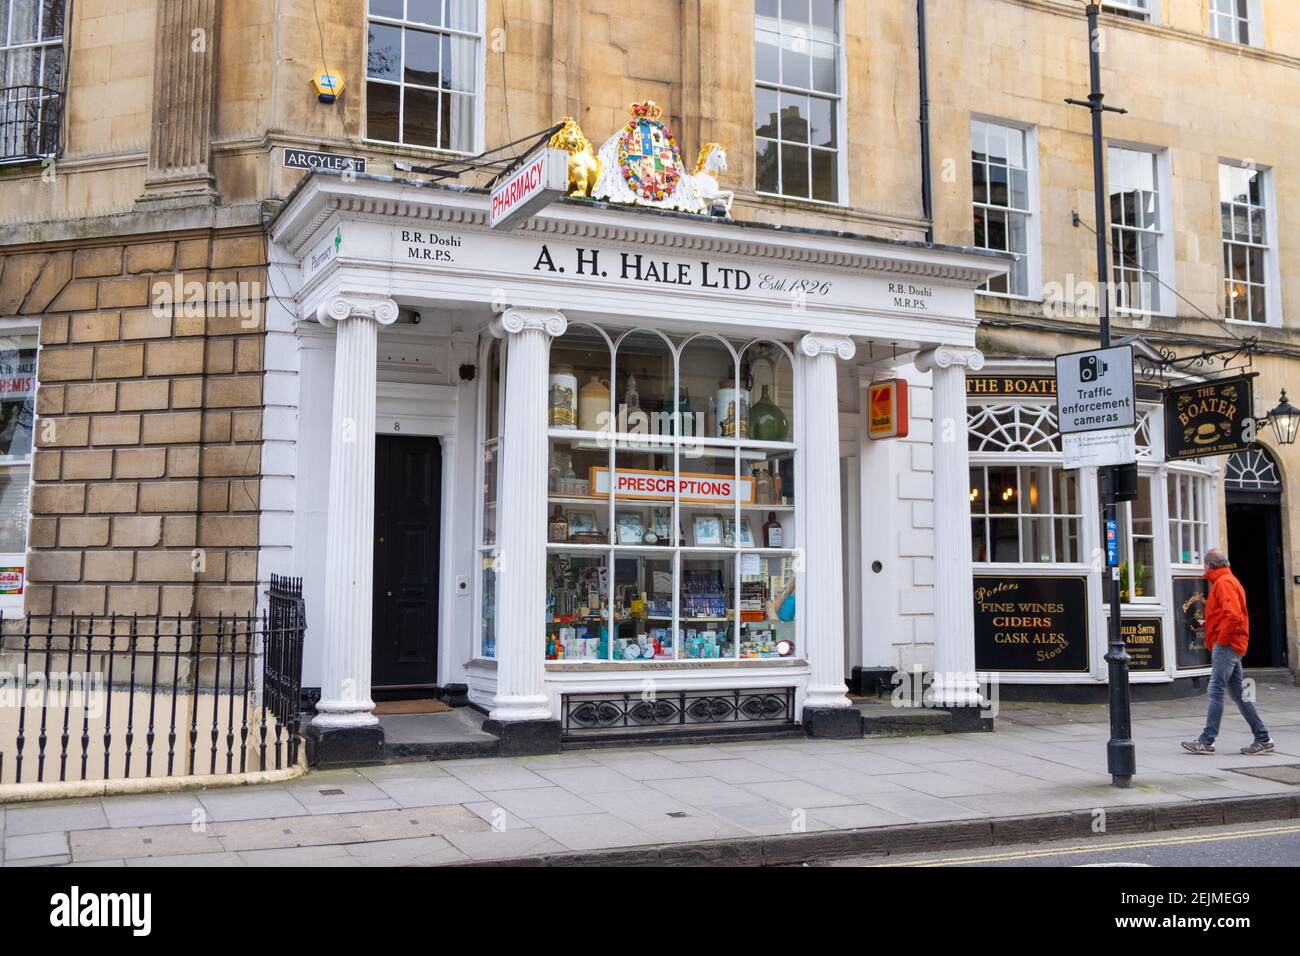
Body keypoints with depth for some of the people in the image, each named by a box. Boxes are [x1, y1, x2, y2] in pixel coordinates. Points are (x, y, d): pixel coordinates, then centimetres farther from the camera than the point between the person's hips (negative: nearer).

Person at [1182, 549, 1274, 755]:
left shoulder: (1224, 583, -12)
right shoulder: (1225, 581, 20)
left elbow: (1233, 616, -24)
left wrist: (1221, 640, -17)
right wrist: (1208, 622, 16)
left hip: (1226, 645, -10)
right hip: (1230, 645, 10)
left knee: (1216, 691, -9)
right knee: (1238, 693, 11)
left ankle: (1207, 741, -8)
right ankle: (1262, 738, 13)